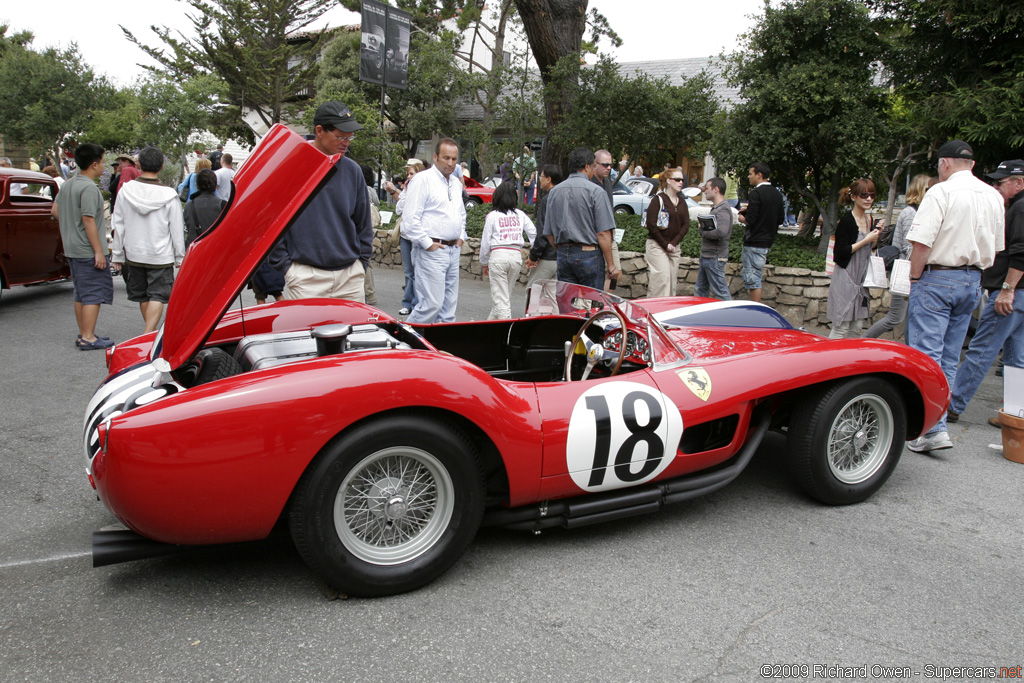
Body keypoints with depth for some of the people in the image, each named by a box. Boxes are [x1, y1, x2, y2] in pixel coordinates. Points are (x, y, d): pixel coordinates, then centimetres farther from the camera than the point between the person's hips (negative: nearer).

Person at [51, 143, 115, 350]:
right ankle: (88, 338, -4)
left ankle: (83, 334, 21)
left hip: (71, 249, 10)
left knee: (81, 293, 14)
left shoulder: (67, 184, 13)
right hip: (88, 251, -10)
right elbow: (89, 221, -21)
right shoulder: (89, 188, -17)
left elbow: (55, 211, 18)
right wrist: (99, 251, -20)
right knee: (94, 293, -5)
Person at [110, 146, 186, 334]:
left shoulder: (125, 191, -4)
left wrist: (117, 255, 11)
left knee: (142, 296, 18)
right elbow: (177, 230, -7)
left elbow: (118, 227, 2)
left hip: (134, 254, 4)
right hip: (161, 255, -3)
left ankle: (150, 332, 31)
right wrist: (180, 258, 4)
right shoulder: (169, 195, -13)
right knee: (157, 296, -1)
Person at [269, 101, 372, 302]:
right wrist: (285, 265, -7)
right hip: (305, 277, -4)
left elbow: (363, 223, 15)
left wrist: (362, 263, 8)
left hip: (350, 277, 4)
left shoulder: (353, 171, 8)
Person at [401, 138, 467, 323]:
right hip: (432, 251, -8)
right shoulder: (423, 179, -8)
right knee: (432, 303, -13)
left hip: (453, 250, 8)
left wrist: (461, 237, 16)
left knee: (450, 304, 10)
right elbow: (410, 217, -14)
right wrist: (427, 243, -14)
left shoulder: (456, 183, 17)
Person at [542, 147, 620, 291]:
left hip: (562, 256, 5)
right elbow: (603, 233, -12)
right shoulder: (595, 191, -8)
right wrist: (611, 265, -6)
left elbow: (549, 233, 11)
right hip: (588, 255, -5)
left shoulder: (554, 191, 9)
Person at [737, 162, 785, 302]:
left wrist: (742, 218, 0)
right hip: (768, 241, 9)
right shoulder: (777, 194, 10)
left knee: (752, 280, -4)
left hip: (754, 242, -9)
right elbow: (780, 220, 16)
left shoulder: (755, 193, -16)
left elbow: (750, 220, -22)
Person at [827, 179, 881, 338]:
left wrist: (875, 237, 4)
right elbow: (840, 252, -17)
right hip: (846, 279, -8)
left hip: (862, 280, 8)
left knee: (856, 328, 9)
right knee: (841, 328, -7)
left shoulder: (869, 220, 12)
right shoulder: (847, 220, -11)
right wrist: (866, 240, -16)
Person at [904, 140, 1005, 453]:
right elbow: (995, 247, 15)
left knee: (926, 354, -8)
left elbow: (921, 242, -18)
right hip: (973, 281, 7)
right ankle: (939, 414, 19)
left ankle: (934, 429, -12)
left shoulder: (942, 192, -11)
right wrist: (975, 270, 20)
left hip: (938, 278, -7)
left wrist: (915, 278, -6)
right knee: (949, 359, 13)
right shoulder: (994, 196, 11)